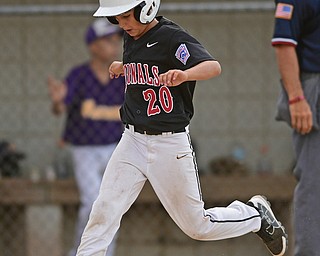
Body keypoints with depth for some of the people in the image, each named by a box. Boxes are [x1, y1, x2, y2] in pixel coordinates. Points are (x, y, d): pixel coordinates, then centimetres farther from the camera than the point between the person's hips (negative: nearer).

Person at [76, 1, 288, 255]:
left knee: (197, 226, 4)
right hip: (133, 140, 6)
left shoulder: (172, 37, -15)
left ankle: (256, 214, 28)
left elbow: (213, 67, -31)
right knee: (104, 210, -12)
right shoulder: (131, 37, 9)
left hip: (170, 144, -6)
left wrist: (184, 75, -48)